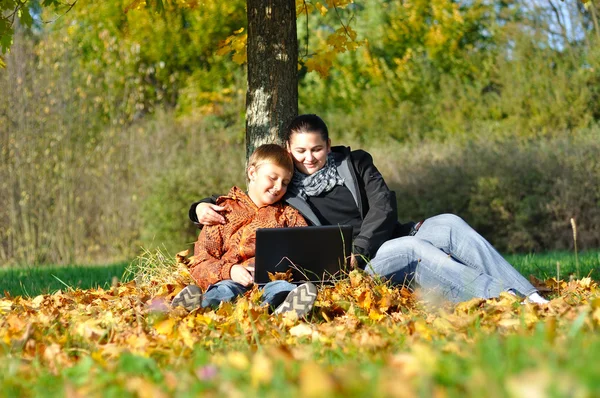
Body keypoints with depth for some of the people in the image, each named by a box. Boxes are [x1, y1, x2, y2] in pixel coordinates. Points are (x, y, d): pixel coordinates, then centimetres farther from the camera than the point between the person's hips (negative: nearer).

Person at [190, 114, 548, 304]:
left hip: (382, 241, 3)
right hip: (350, 267, -3)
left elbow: (384, 207, 1)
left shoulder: (354, 163, 13)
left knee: (450, 224, -24)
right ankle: (503, 297, -47)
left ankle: (531, 295, -31)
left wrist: (357, 252, -13)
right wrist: (202, 207, -6)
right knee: (411, 247, -34)